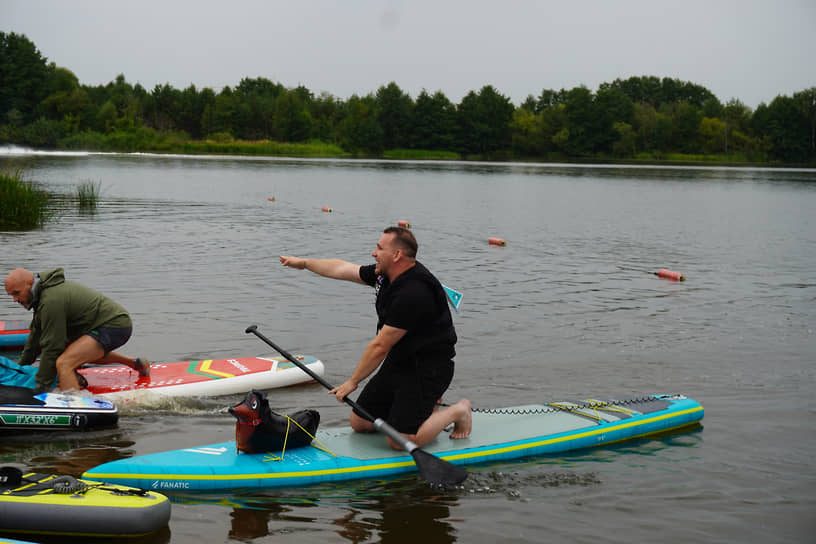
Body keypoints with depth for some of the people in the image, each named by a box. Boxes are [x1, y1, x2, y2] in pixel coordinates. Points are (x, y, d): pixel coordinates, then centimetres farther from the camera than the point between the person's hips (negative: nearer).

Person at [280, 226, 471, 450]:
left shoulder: (413, 294, -28)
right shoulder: (387, 274, 1)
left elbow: (380, 346, -22)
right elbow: (342, 269, 18)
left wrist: (352, 382, -13)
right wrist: (303, 263, 26)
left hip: (427, 367, -9)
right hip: (398, 362, 9)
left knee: (398, 441, -16)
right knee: (359, 423, 9)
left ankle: (458, 411, 7)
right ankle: (426, 406, 22)